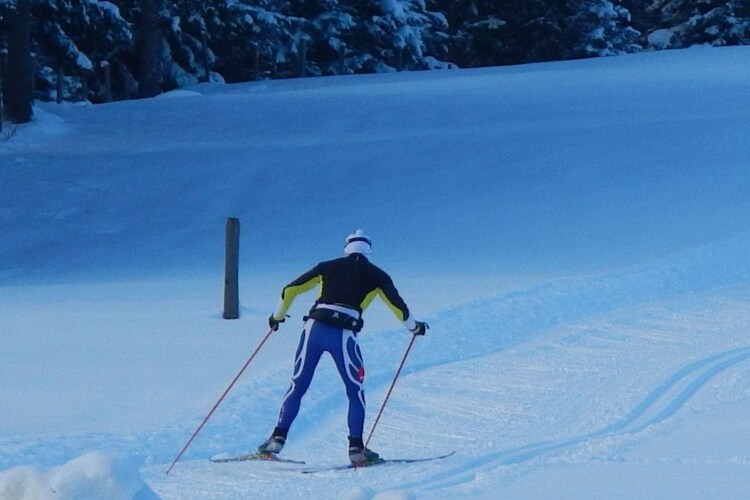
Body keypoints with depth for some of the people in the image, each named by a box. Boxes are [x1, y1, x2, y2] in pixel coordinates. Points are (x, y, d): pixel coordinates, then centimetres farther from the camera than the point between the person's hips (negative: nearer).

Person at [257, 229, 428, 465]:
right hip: (343, 334, -2)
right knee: (355, 391, 11)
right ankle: (356, 448, 5)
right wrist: (414, 326, 33)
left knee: (298, 385, 13)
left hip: (314, 328, 2)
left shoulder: (328, 267, 19)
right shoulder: (376, 275, 12)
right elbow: (397, 305, 14)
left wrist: (278, 315, 34)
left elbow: (290, 290, 19)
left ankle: (278, 437, 8)